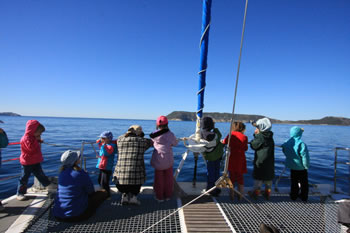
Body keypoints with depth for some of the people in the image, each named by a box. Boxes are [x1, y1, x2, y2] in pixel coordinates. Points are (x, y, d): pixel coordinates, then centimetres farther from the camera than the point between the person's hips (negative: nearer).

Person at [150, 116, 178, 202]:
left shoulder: (154, 135, -6)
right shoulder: (170, 134, -10)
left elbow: (152, 143, 7)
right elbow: (175, 143, 5)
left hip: (158, 159, 1)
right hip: (168, 159, 0)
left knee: (159, 178, 15)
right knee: (168, 177, 16)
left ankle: (159, 196, 25)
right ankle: (168, 195, 28)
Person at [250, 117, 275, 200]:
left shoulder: (260, 137, -17)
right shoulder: (270, 137, 7)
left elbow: (253, 145, -10)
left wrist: (255, 135, -2)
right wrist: (257, 135, 4)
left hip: (260, 162, -7)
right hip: (270, 162, 7)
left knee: (258, 178, 4)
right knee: (268, 178, 15)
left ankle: (255, 193, 13)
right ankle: (267, 194, 26)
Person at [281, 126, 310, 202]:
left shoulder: (287, 143, -5)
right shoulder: (301, 144, -24)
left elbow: (284, 152, 9)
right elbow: (305, 157, -23)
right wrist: (306, 166, -8)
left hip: (292, 167, 5)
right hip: (301, 167, -4)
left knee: (294, 183, 18)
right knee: (304, 183, 15)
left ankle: (293, 196, 26)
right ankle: (304, 197, 25)